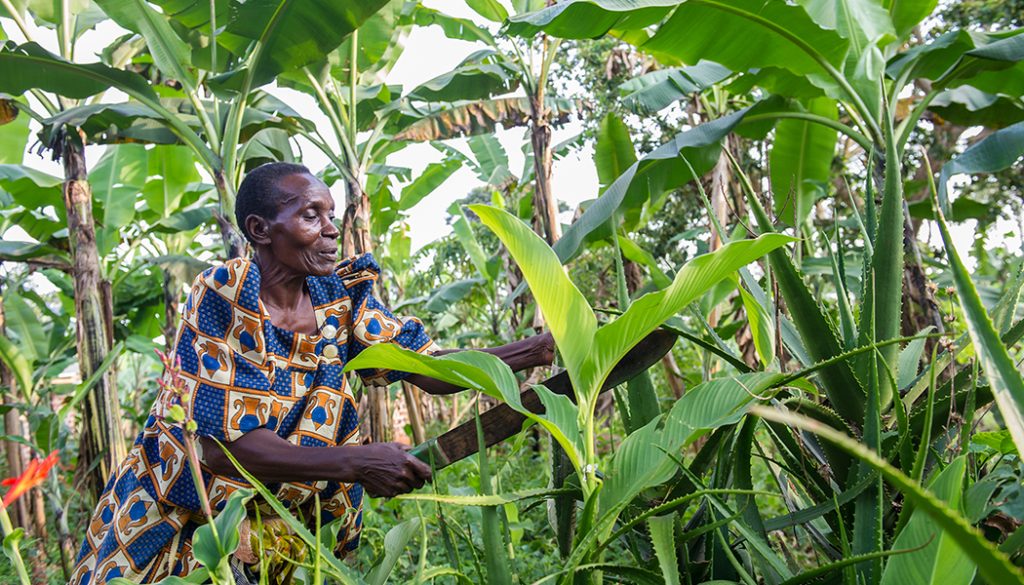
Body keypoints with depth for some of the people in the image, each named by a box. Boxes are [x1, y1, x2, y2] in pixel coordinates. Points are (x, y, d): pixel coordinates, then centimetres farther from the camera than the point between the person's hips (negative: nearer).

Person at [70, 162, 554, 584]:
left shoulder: (340, 296, -7)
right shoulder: (222, 297, -23)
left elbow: (429, 367, -12)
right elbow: (218, 444, -29)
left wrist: (539, 349, -25)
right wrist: (354, 463, -38)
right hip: (174, 524, -4)